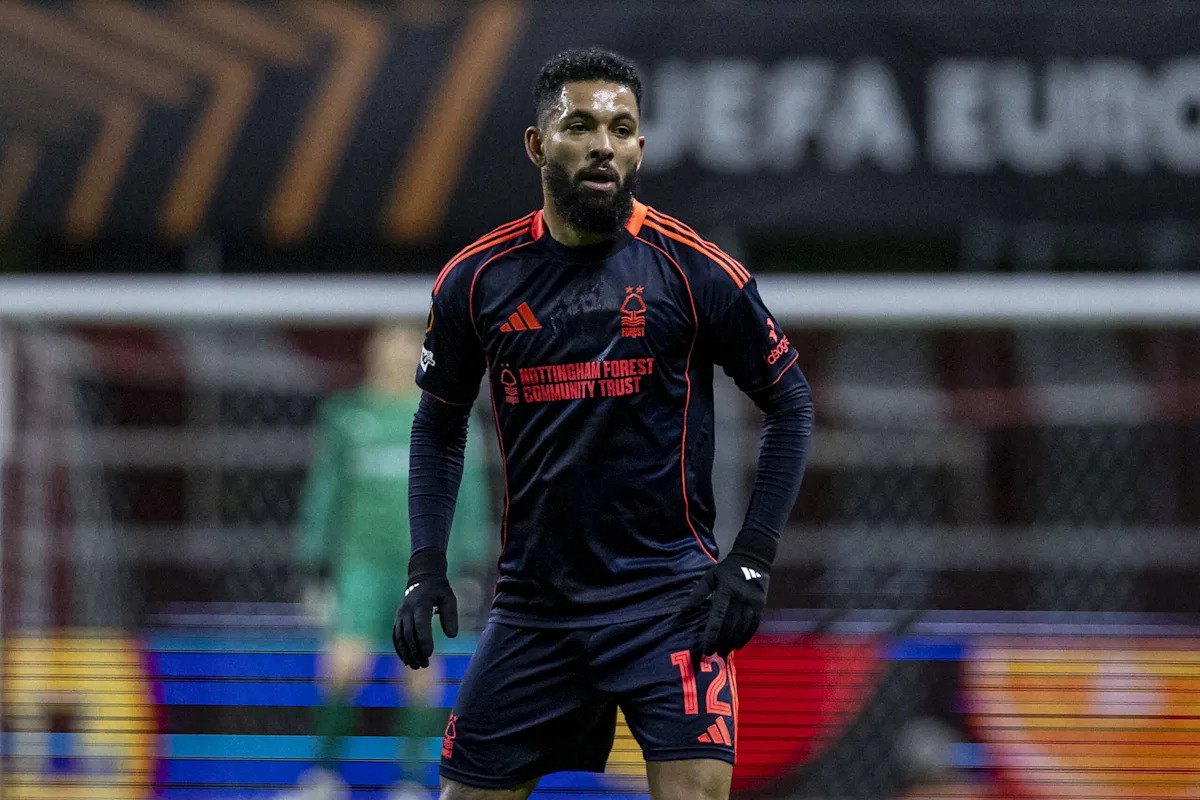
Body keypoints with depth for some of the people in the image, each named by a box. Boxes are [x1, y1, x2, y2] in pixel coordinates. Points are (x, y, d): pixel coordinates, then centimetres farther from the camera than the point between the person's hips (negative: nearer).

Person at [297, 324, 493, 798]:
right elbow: (324, 490, 11)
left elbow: (469, 493, 8)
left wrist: (473, 568, 3)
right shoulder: (348, 417, 6)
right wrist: (316, 568, 9)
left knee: (421, 670, -1)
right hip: (364, 559, 0)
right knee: (344, 665, -11)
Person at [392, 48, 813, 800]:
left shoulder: (694, 271, -6)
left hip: (670, 595, -3)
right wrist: (426, 566, 4)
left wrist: (752, 559, -5)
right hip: (534, 598, 3)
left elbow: (790, 401, 3)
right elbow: (440, 425, 14)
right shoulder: (477, 280, 1)